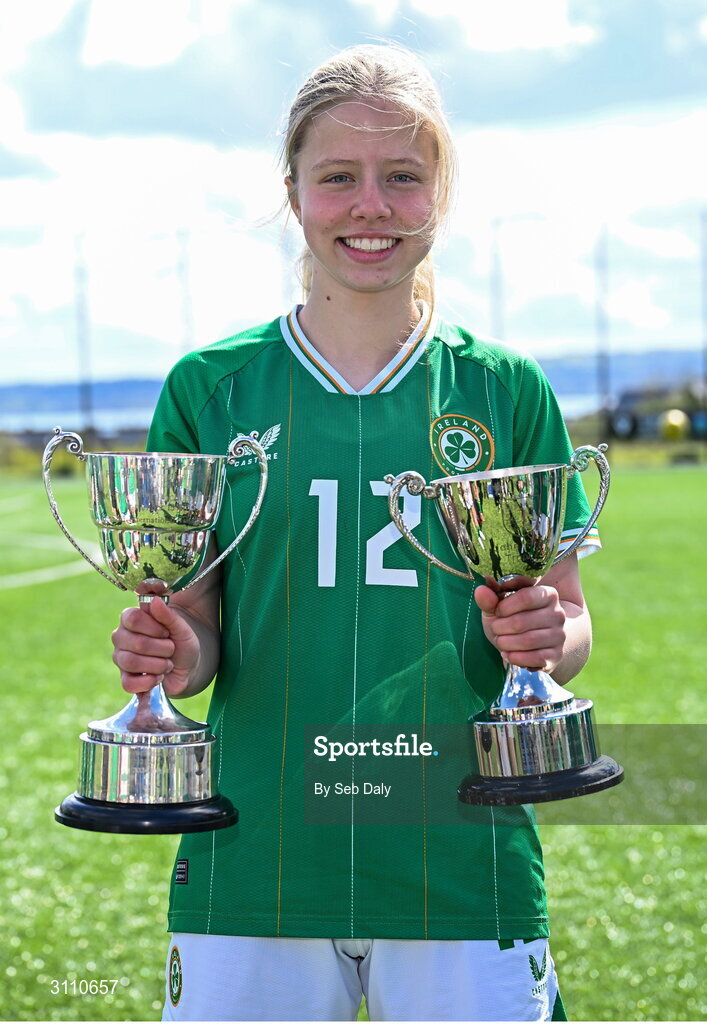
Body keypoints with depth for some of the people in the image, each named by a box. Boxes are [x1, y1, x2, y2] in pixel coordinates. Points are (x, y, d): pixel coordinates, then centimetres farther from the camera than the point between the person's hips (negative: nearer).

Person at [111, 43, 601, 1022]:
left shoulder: (507, 391, 3)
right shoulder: (211, 388, 3)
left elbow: (571, 620, 7)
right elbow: (191, 621, 7)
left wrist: (543, 638, -14)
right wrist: (174, 657, -15)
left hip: (464, 873, 0)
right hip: (252, 869, 0)